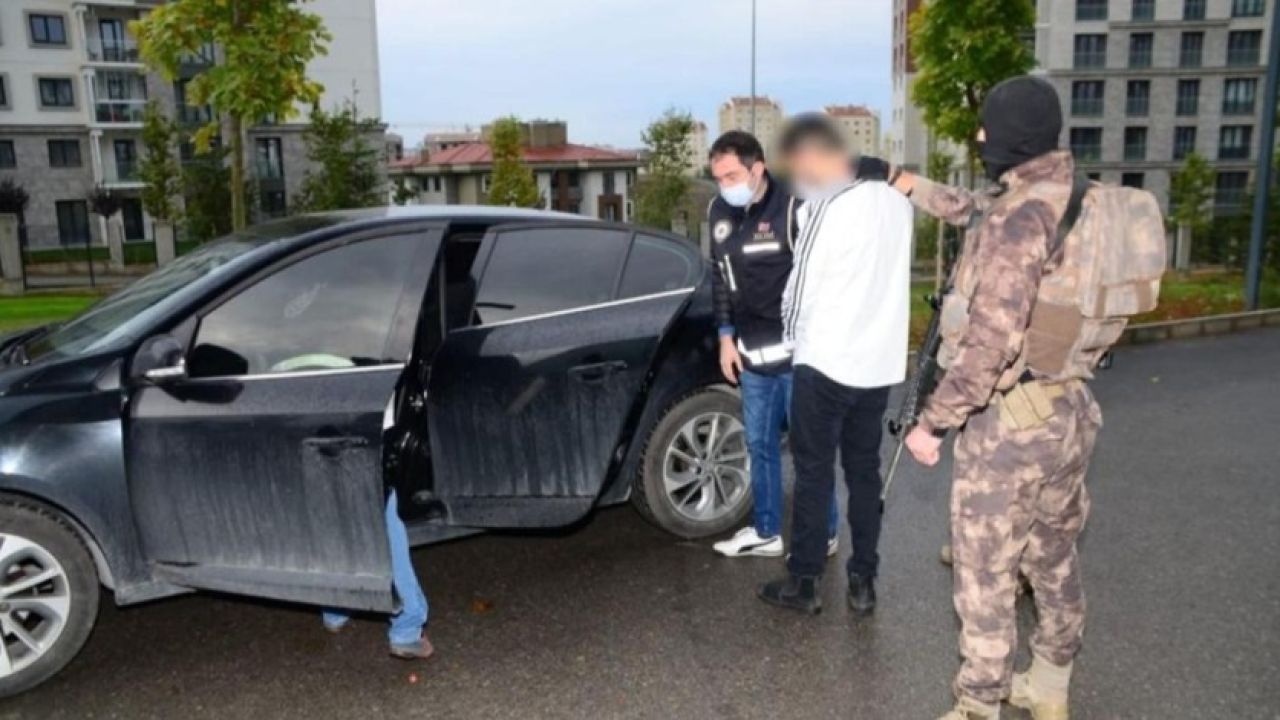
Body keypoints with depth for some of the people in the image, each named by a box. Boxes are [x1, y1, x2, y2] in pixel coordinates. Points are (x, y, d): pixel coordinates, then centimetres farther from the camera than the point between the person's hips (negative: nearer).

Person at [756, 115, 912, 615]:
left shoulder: (824, 211, -16)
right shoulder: (894, 201, 5)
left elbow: (800, 287, -8)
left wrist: (793, 335, 10)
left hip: (827, 363, -6)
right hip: (879, 362, 6)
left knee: (814, 473, 5)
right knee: (864, 472, 13)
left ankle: (803, 582, 15)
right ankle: (863, 583, 19)